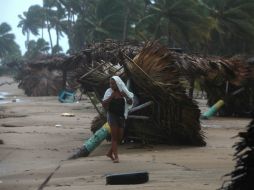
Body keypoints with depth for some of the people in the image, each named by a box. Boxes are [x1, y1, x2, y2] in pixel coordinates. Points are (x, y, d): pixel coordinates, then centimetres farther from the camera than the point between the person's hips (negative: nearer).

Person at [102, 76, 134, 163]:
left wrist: (126, 96, -16)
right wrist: (111, 97, -19)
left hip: (121, 116, 4)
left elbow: (130, 103, 3)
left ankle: (110, 153, 26)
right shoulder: (109, 92, -2)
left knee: (119, 136, 7)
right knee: (114, 135, -9)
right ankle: (116, 156, -11)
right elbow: (104, 104, -6)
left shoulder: (123, 92, 3)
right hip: (112, 115, -3)